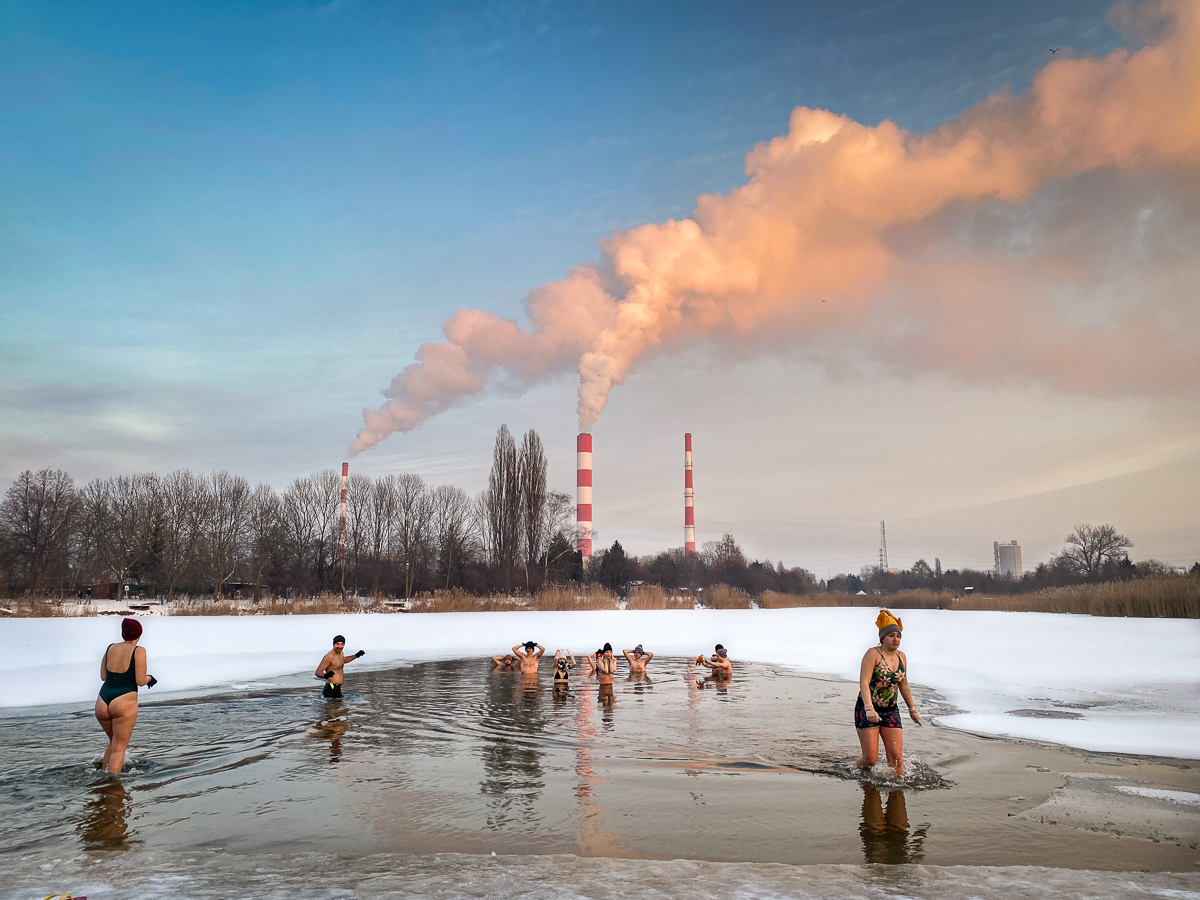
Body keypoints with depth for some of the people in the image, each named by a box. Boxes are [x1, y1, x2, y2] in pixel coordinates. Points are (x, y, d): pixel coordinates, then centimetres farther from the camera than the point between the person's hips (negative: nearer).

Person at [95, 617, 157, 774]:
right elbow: (140, 681, -8)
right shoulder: (139, 651, -5)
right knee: (119, 749, 3)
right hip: (124, 703, -6)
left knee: (113, 742, 28)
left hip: (102, 702, 6)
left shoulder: (110, 648, 11)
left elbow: (103, 676, 17)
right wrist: (149, 678, 13)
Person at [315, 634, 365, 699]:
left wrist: (356, 656, 32)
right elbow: (318, 672, -17)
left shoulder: (341, 653, 12)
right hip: (331, 688, -8)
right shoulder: (329, 656, -14)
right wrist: (325, 675, -36)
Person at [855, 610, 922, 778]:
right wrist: (869, 709, -34)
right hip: (867, 710, -5)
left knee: (896, 756, -4)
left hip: (891, 711, 5)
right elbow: (864, 683, -22)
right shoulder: (873, 654, -13)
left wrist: (912, 709, 25)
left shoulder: (902, 657, 7)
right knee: (870, 758, -4)